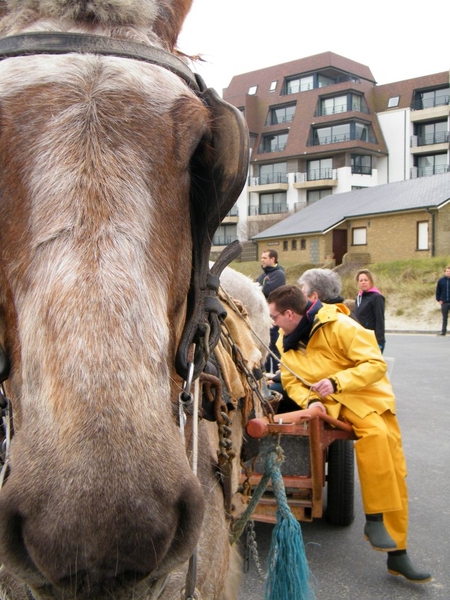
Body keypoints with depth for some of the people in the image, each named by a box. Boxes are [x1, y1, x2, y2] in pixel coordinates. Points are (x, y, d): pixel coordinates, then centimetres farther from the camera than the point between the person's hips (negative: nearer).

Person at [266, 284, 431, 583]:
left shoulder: (339, 326, -20)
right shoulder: (285, 343, 0)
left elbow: (376, 364, -20)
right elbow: (291, 381, 2)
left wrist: (336, 382, -32)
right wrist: (309, 401, -20)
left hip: (369, 394, -1)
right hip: (334, 402, 1)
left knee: (395, 473, -1)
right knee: (374, 433, -31)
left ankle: (397, 552, 12)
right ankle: (374, 519, -20)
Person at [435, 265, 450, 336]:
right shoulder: (441, 281, 2)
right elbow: (438, 291, 7)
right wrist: (439, 299, 1)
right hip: (444, 302, 2)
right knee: (444, 318, 10)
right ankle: (443, 331, 15)